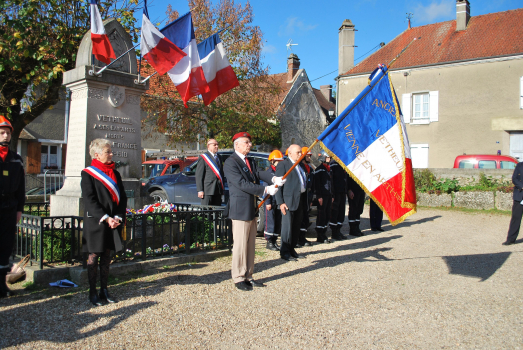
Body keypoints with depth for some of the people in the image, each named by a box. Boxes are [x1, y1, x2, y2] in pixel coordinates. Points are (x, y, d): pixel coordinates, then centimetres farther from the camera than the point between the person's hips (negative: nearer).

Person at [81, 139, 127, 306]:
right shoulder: (88, 174, -5)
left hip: (113, 222, 5)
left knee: (106, 256, 10)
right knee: (94, 256, 3)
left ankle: (104, 290, 19)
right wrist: (106, 218, -19)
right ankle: (92, 293, 14)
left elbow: (123, 198, 8)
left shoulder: (115, 173, 12)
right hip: (95, 222, -5)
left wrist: (118, 217, -6)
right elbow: (90, 200, -12)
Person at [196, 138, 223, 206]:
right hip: (208, 190, -6)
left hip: (218, 190, 6)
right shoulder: (203, 158, -1)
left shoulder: (219, 157, 18)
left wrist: (222, 188, 13)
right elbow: (199, 175, -6)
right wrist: (200, 190, -13)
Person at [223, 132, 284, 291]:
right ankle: (239, 278, 11)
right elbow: (242, 183, -19)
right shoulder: (230, 163, -10)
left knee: (250, 245, 13)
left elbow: (259, 174, 0)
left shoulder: (251, 162, 16)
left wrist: (273, 179, -20)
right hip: (240, 209, -8)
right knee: (240, 245, -2)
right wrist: (265, 190, -20)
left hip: (251, 209, 8)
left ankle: (248, 276, 23)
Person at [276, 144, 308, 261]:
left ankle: (292, 250, 23)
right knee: (287, 226, -3)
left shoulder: (300, 165, 17)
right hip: (289, 200, -8)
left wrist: (306, 199, 13)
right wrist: (280, 202, -17)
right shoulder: (283, 165, -7)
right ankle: (284, 252, 7)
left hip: (300, 200, 8)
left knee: (296, 227, 12)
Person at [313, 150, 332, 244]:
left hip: (328, 195, 8)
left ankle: (323, 234, 18)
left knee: (327, 215, 9)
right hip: (322, 196, -8)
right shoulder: (319, 169, -7)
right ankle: (320, 237, 1)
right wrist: (319, 196, -17)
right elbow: (317, 184, -12)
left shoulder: (328, 169, 18)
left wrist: (332, 196, 18)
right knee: (321, 215, -5)